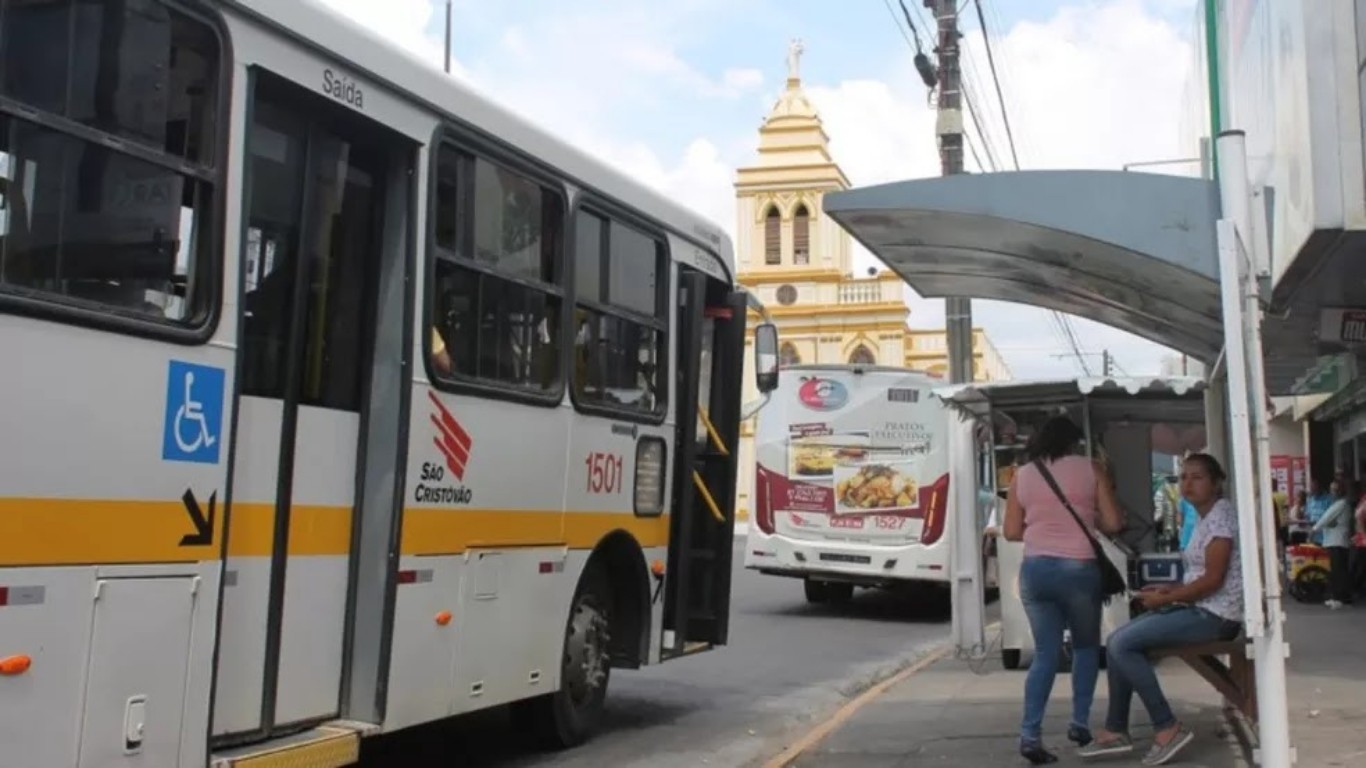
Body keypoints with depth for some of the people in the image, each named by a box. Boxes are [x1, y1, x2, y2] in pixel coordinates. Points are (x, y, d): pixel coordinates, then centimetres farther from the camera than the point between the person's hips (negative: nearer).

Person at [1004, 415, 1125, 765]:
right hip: (1078, 569, -2)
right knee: (1086, 647, 20)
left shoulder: (1022, 474, 9)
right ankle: (1080, 723, 19)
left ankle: (1030, 735, -2)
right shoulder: (1091, 469, 3)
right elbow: (1113, 523, 1)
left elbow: (1012, 531, 9)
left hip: (1034, 570, 2)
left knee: (1045, 653, 9)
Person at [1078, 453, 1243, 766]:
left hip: (1215, 615, -10)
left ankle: (1168, 728, -11)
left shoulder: (1221, 514, -14)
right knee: (1118, 642, 2)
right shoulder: (1205, 518, 17)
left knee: (1121, 644, -18)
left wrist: (1165, 599, -13)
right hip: (1200, 609, 10)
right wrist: (1170, 588, 6)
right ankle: (1116, 731, 5)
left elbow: (1214, 579, -20)